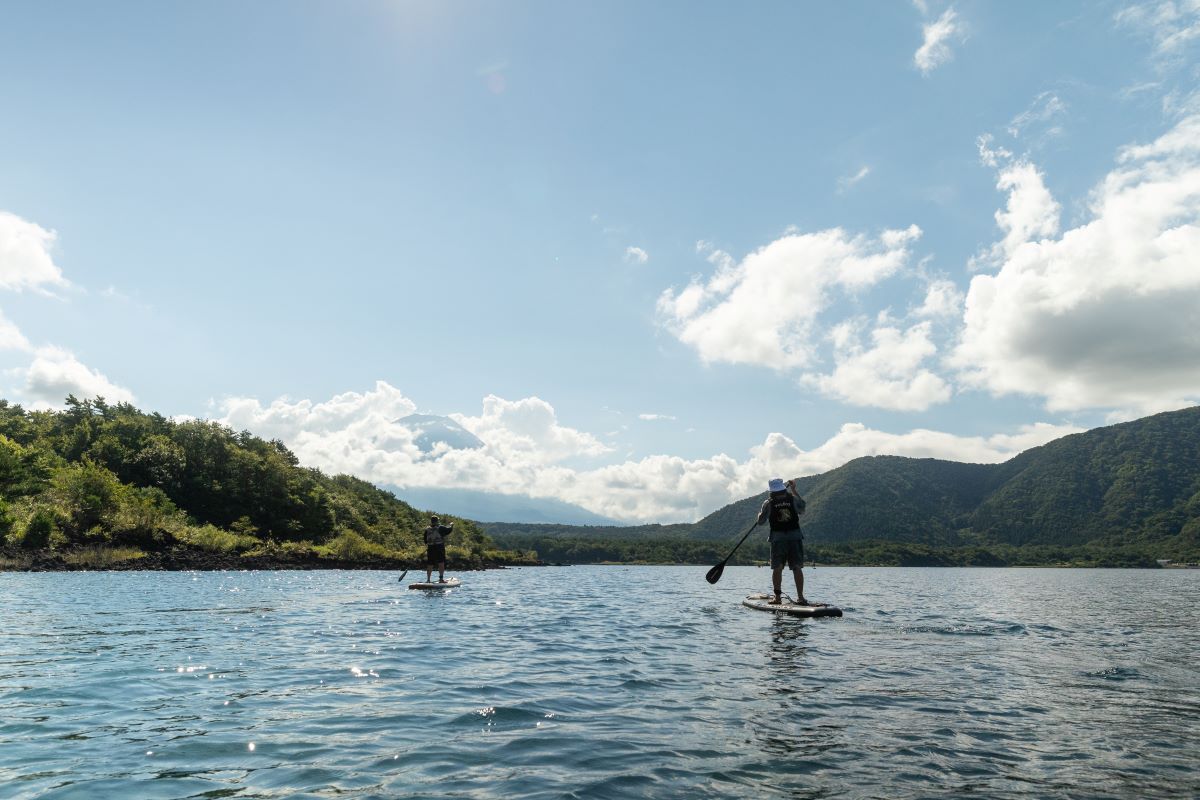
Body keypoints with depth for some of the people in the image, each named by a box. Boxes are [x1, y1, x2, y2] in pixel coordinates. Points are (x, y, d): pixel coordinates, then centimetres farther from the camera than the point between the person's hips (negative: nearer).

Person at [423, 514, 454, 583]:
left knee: (429, 565, 9)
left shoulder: (427, 529, 6)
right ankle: (441, 579, -7)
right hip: (440, 548, -4)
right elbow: (449, 530, -3)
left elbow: (425, 541, 12)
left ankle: (428, 579, 13)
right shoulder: (440, 528, -7)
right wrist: (451, 525, 18)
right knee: (441, 564, -2)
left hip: (430, 549, 4)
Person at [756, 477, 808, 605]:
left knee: (777, 568, 5)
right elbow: (802, 509, 22)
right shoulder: (793, 499, 0)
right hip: (795, 537, 1)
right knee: (797, 568, 5)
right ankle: (800, 597, 4)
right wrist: (794, 490, 24)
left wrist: (759, 515, 24)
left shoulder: (768, 503, -5)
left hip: (778, 538, -1)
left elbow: (761, 521, 0)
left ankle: (778, 597, 4)